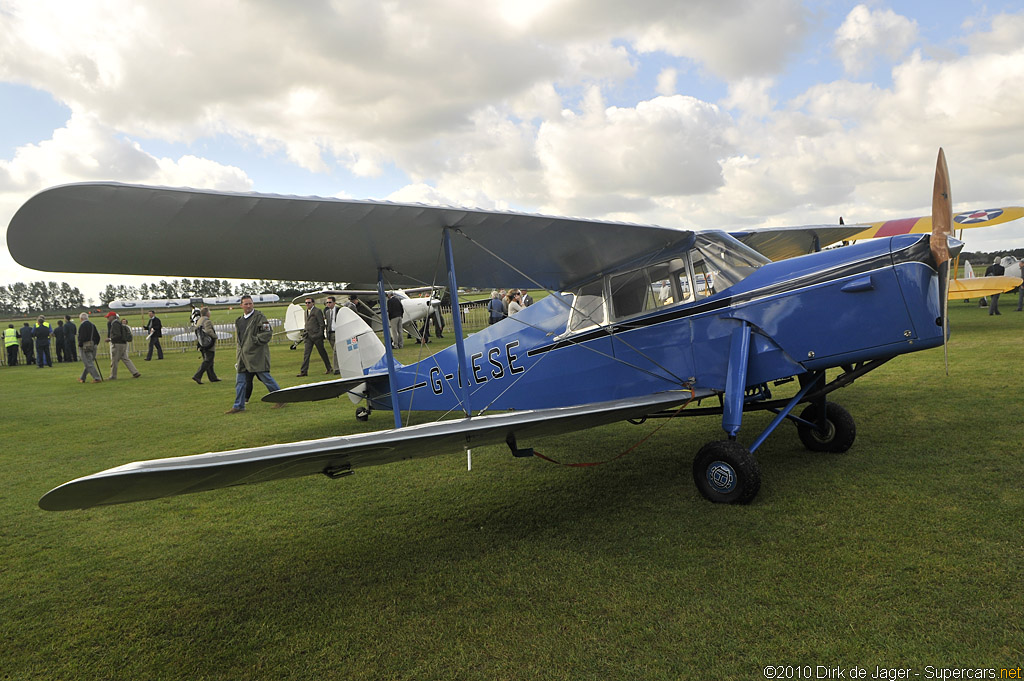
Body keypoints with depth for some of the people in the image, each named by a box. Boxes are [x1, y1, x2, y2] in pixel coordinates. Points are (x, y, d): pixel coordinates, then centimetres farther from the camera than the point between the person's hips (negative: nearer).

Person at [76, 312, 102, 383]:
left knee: (89, 364, -6)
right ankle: (82, 378, 26)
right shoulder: (92, 325, 13)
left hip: (86, 346, -8)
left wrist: (80, 345, -7)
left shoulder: (82, 325, -10)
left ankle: (97, 378, -13)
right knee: (89, 363, 15)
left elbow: (82, 337, -18)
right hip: (93, 346, 8)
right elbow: (98, 336, 14)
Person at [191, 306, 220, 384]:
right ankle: (197, 376, -14)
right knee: (208, 361, -6)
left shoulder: (199, 321, 15)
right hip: (208, 345, -10)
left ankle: (213, 378, 19)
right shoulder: (207, 321, -14)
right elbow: (208, 331, -25)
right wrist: (215, 336, -10)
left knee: (207, 361, 13)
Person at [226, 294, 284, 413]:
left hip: (257, 354, -7)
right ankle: (239, 406, 14)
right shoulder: (239, 321, 18)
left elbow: (268, 332, -11)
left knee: (265, 377, -5)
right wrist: (238, 355, 18)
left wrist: (255, 340, -14)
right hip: (243, 355, 7)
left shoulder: (259, 317, -5)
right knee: (240, 381, 6)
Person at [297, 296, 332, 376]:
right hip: (309, 336, 7)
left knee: (322, 352, 3)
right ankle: (303, 371, -4)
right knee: (306, 353, -2)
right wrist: (305, 333, 15)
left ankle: (329, 369, 16)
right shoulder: (306, 311, 16)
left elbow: (322, 324, -9)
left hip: (317, 336, -6)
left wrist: (320, 334, -12)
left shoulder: (317, 311, -8)